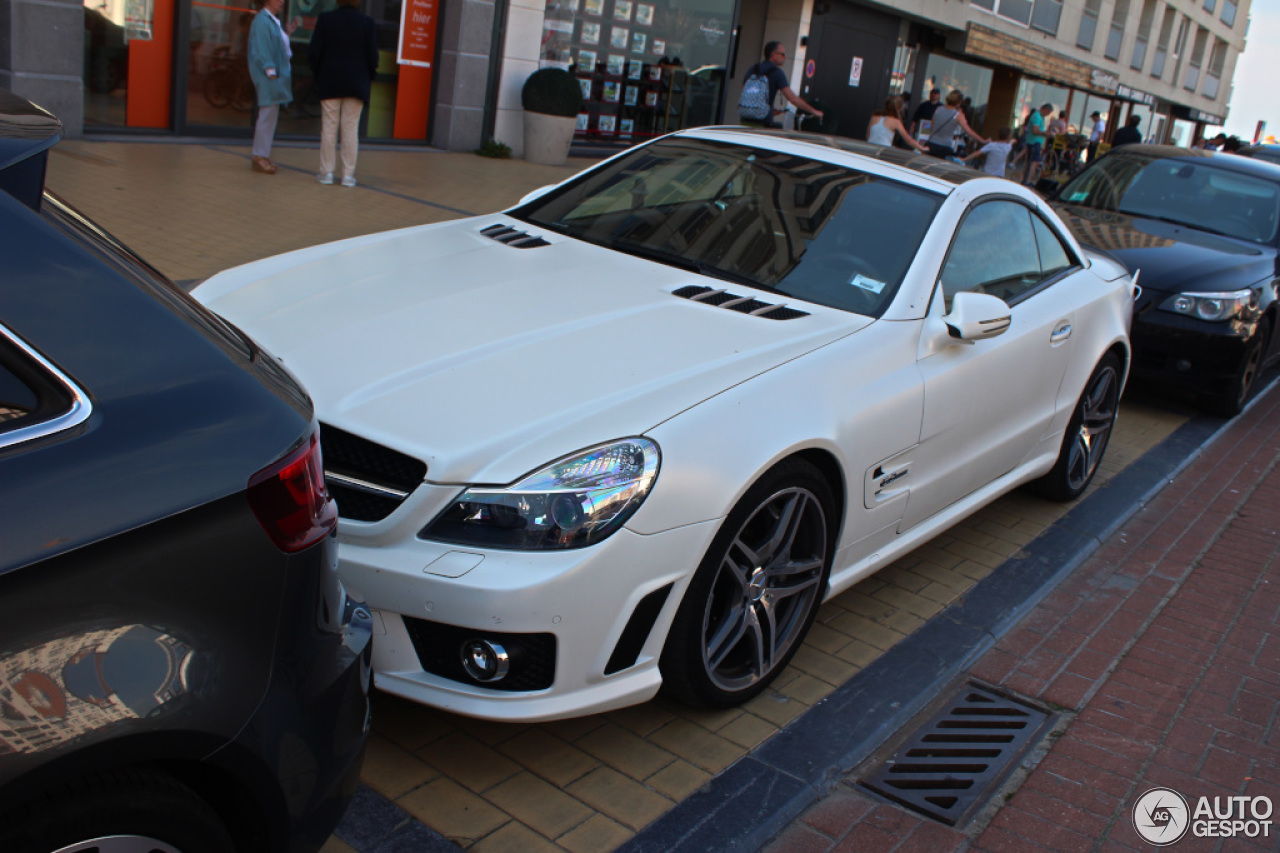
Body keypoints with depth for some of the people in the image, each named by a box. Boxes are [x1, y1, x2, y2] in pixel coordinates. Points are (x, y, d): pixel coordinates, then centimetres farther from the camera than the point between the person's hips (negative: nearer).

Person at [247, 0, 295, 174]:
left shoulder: (274, 21, 18)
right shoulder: (262, 21, -11)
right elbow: (262, 49, -17)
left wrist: (287, 33, 14)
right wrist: (270, 71, -22)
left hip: (278, 75, 10)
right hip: (268, 76, -10)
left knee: (270, 116, 11)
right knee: (267, 115, -9)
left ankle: (262, 156, 17)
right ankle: (260, 156, -4)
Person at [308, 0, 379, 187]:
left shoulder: (325, 19, -4)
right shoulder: (367, 22, -5)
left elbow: (313, 53, -5)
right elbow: (372, 56, -6)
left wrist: (319, 74, 11)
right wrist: (367, 78, 10)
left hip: (329, 82, 0)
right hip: (356, 84, 0)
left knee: (328, 128, 7)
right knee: (351, 129, 4)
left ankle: (326, 172, 10)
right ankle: (348, 175, 4)